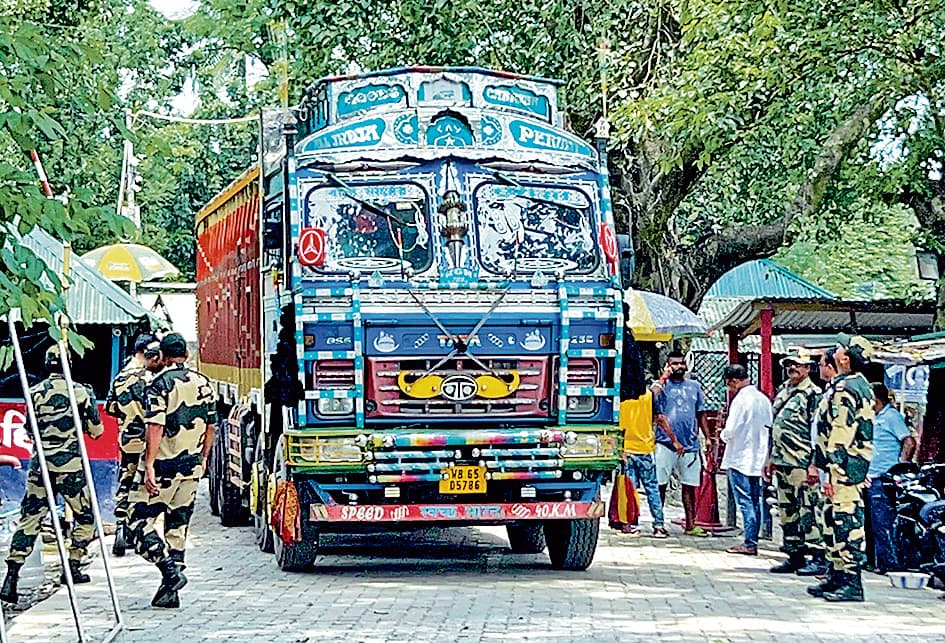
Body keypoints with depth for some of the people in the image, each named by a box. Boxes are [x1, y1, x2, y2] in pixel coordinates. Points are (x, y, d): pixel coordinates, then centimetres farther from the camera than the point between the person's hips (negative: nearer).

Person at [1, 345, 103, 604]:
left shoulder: (35, 392, 4)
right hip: (70, 466, -3)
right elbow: (96, 431, 3)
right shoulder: (79, 392, -4)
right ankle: (72, 567, 15)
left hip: (40, 465, 3)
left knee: (29, 519, 2)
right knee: (85, 515, 16)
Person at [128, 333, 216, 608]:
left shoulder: (160, 384, -10)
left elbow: (155, 428, -17)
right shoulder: (203, 384, 9)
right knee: (178, 526, 11)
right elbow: (211, 426, 14)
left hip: (163, 465, -6)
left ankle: (171, 571, -15)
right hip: (191, 466, 6)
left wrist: (149, 466, -17)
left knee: (141, 521, 1)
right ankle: (170, 591, 10)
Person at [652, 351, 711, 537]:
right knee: (660, 485, -2)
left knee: (690, 485, 7)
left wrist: (708, 438, 9)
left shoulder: (694, 387, 13)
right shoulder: (661, 386, 0)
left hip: (691, 444, 4)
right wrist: (675, 440, -13)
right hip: (666, 443, -4)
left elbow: (701, 415, 18)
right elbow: (660, 417, -7)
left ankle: (690, 525, 12)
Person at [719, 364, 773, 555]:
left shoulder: (741, 399, -16)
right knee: (754, 501, 11)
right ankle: (753, 541, 14)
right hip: (757, 459, 8)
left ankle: (750, 544, -7)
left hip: (740, 459, -7)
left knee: (745, 502, -6)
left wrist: (723, 435, 2)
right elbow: (769, 428, 11)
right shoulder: (764, 399, 8)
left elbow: (731, 430, -19)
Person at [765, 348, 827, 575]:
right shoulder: (782, 391, 18)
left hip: (802, 463, -9)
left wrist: (814, 464, -18)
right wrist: (770, 458, 22)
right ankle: (794, 556, 17)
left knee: (808, 510, -9)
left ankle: (818, 558, -7)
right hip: (782, 462, 9)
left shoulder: (813, 393, -7)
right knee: (787, 511, 11)